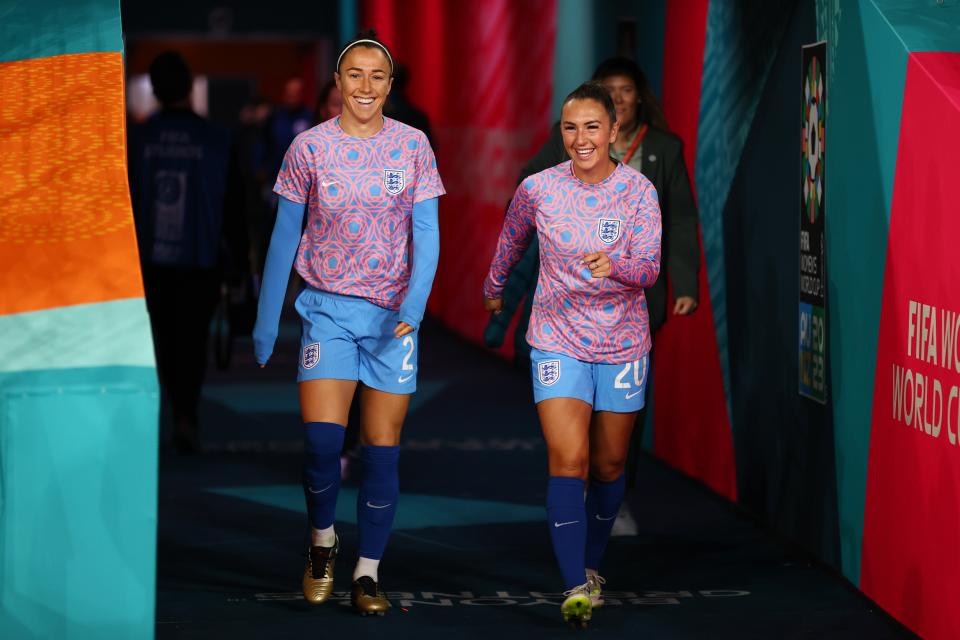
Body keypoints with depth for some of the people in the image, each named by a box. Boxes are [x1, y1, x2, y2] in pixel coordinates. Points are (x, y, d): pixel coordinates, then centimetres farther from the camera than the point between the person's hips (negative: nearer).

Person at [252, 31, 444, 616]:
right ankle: (322, 541, 12)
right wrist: (266, 320, 6)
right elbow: (284, 237, 5)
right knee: (322, 439, -14)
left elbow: (426, 233, -1)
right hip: (329, 308, -1)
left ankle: (369, 573, 11)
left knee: (383, 446, 1)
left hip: (393, 314, 1)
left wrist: (414, 304, -16)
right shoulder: (309, 149, -2)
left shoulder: (412, 146, 0)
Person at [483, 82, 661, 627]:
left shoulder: (637, 190, -9)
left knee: (609, 464, 11)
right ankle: (576, 588, -19)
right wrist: (494, 288, 28)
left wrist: (615, 266, -36)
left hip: (622, 346, 1)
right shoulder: (538, 189, -6)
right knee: (568, 460, -15)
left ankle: (592, 565, 33)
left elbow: (649, 268, -15)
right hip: (558, 340, -1)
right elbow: (511, 243, 14)